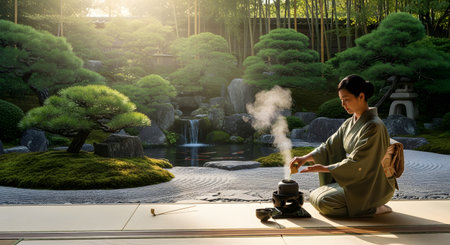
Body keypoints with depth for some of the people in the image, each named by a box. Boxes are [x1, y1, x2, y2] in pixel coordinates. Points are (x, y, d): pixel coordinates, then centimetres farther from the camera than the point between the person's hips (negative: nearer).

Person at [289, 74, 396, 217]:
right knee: (314, 196, 5)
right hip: (354, 181, 9)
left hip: (373, 187, -9)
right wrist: (305, 158, -9)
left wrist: (324, 168, -19)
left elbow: (356, 162, -23)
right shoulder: (349, 123, 7)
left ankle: (375, 209, -8)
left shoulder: (374, 126, -21)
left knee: (324, 202, -22)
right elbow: (329, 146, 6)